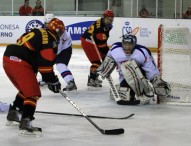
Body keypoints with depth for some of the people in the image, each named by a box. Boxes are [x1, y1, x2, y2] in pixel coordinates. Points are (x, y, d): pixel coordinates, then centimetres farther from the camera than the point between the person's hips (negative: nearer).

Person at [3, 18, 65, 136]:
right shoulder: (51, 39, -3)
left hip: (8, 58, 9)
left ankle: (13, 114, 38)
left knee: (25, 89, 27)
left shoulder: (37, 33, 25)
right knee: (33, 93, -5)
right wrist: (52, 81, -2)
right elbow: (45, 63, -10)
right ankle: (25, 124, -16)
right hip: (20, 63, -9)